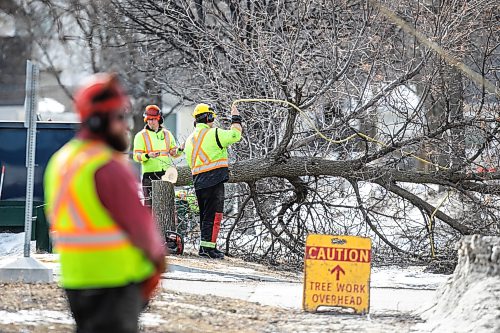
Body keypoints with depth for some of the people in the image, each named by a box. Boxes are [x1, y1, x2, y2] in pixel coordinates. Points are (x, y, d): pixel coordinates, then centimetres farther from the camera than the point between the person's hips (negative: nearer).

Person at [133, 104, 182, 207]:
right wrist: (147, 156, -24)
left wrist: (179, 151, -2)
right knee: (150, 203, -9)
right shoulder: (141, 136, 2)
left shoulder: (167, 134, 14)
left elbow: (173, 152, 21)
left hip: (167, 174, 4)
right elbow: (136, 156, -4)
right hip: (150, 174, -4)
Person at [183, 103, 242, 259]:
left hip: (198, 181, 8)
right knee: (214, 215, -6)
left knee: (205, 215, 16)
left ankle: (204, 247, 19)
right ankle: (208, 246, -11)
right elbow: (235, 134, -11)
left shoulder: (190, 139, 15)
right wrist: (236, 118, 4)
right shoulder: (213, 134, -9)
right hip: (214, 180, -8)